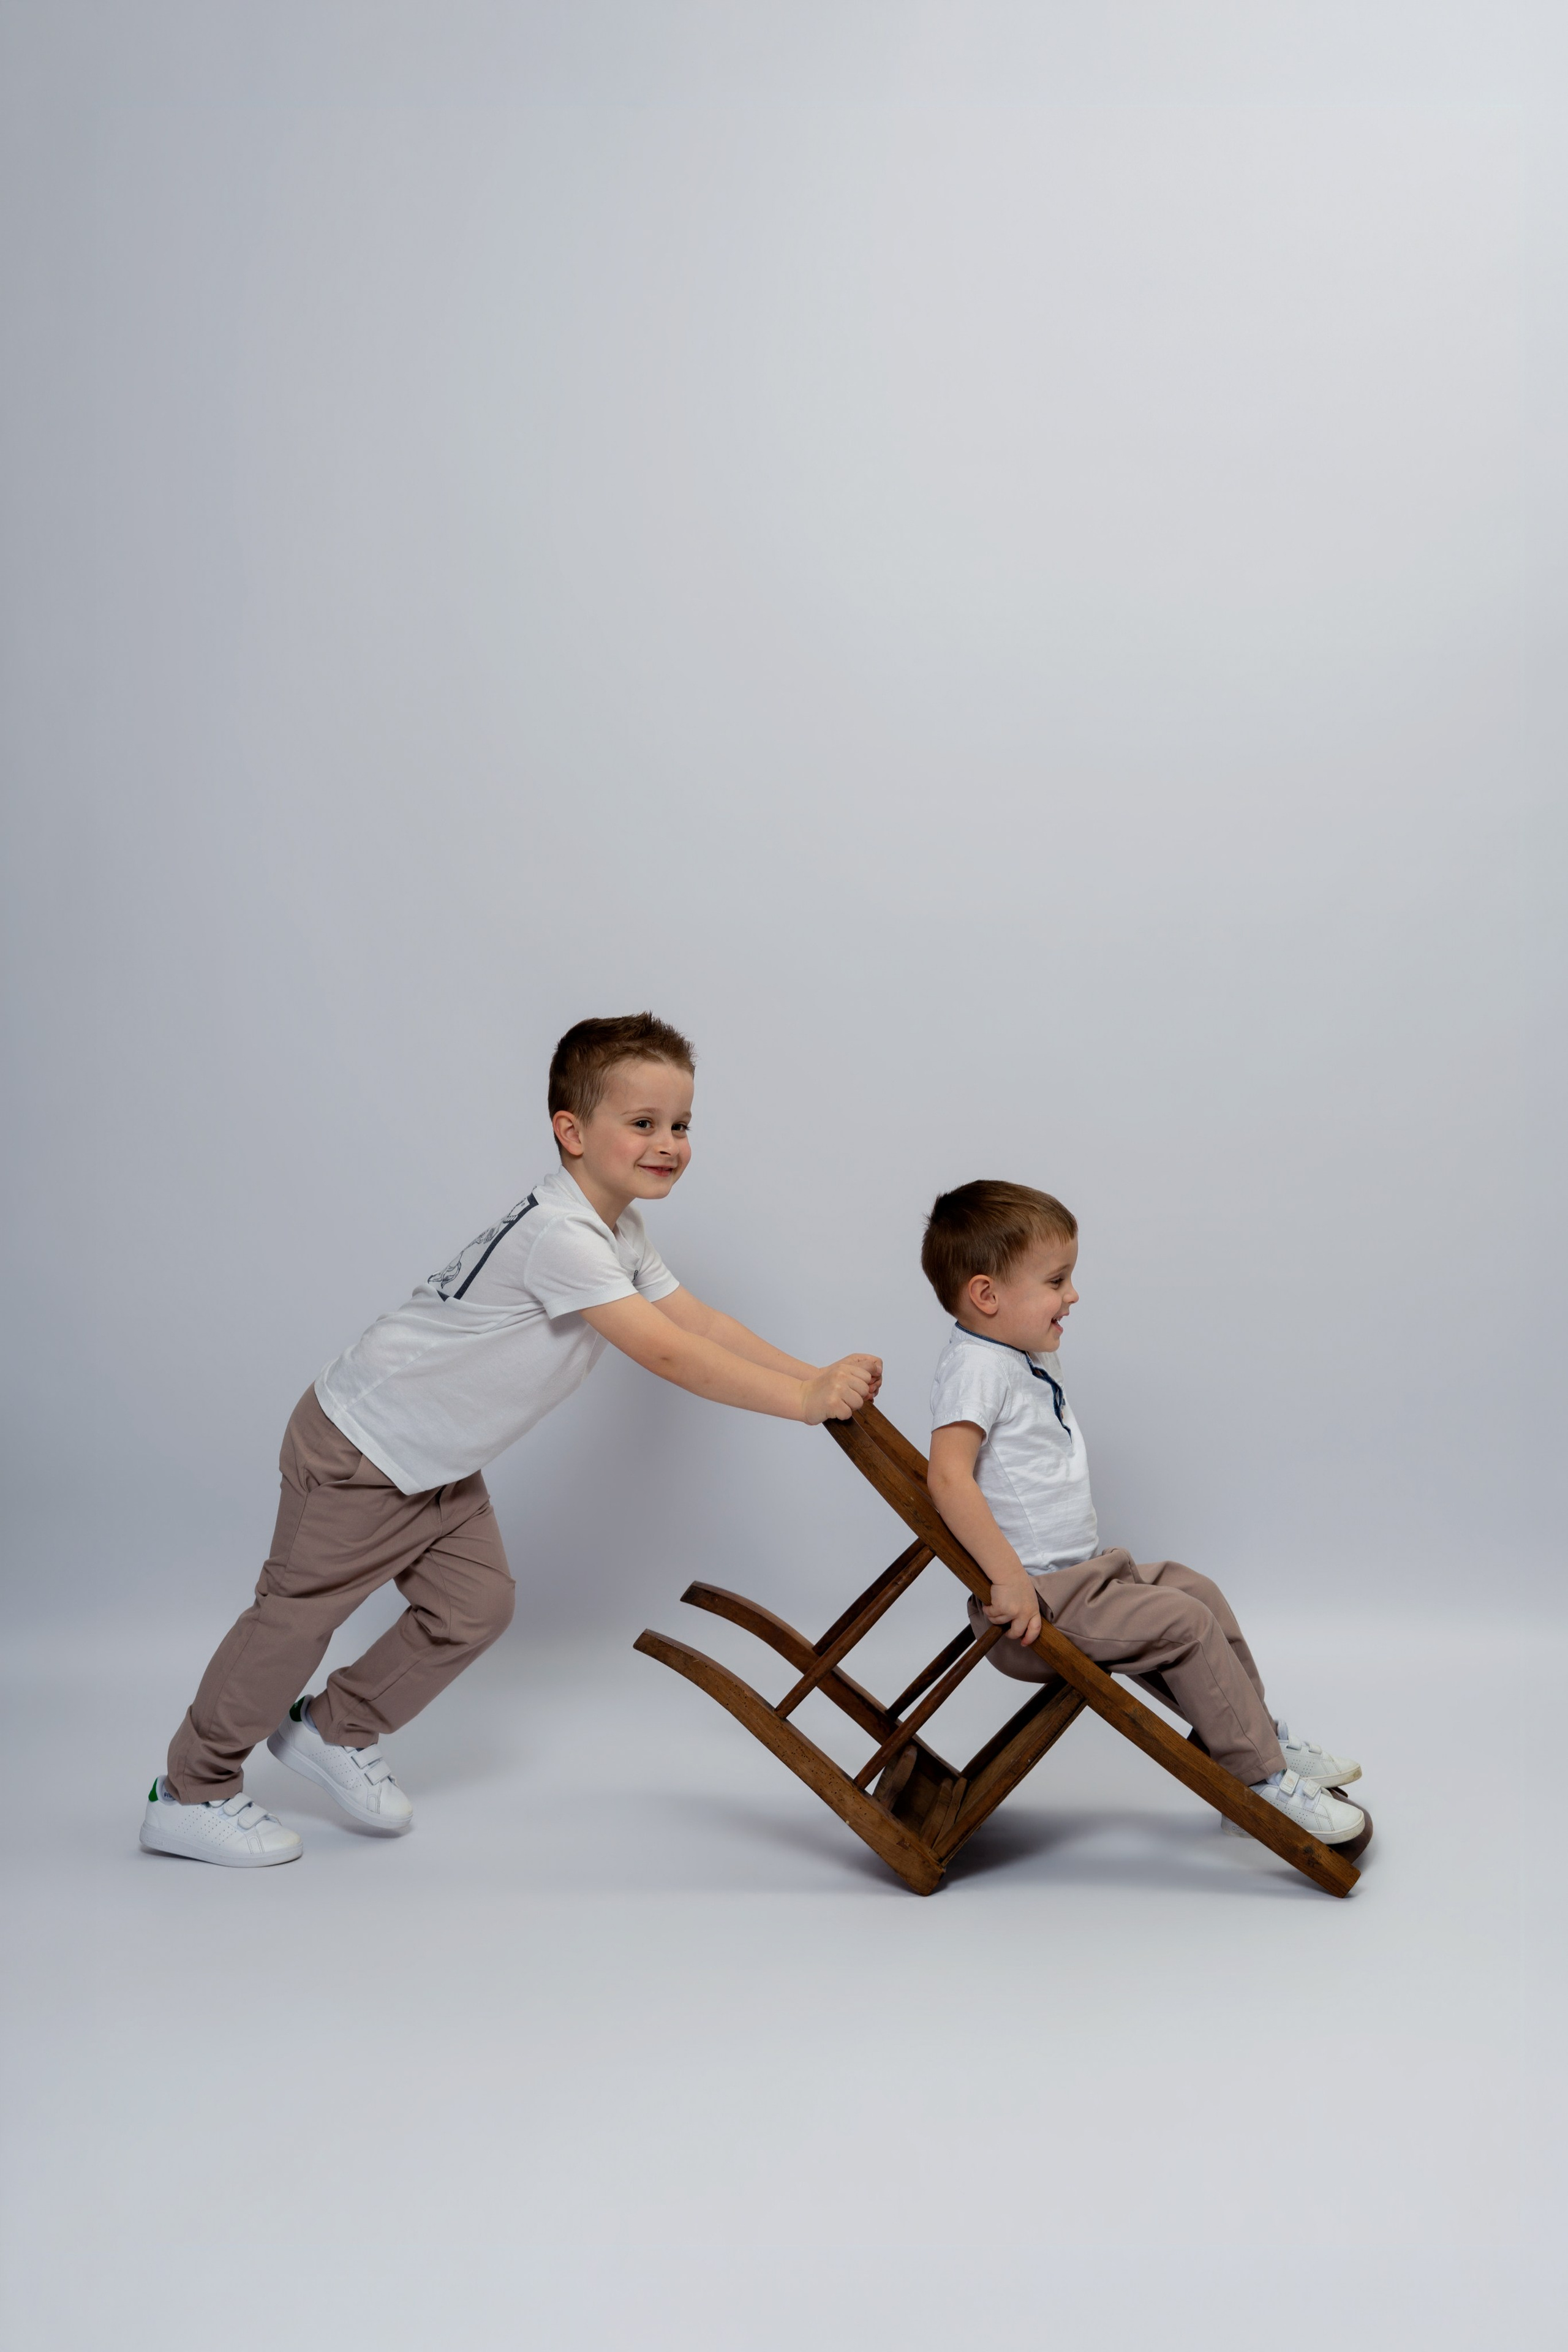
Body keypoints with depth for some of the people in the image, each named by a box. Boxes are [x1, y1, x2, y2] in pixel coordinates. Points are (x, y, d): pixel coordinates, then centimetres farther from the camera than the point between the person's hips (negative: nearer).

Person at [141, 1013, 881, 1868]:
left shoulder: (618, 1231, 3)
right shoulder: (560, 1234, -31)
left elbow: (696, 1318, 2)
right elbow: (665, 1355, -35)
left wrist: (812, 1374, -10)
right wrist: (803, 1401, -33)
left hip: (438, 1461, 9)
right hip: (359, 1451, -9)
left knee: (475, 1605, 8)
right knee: (297, 1615, 2)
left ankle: (335, 1731, 29)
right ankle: (190, 1794, 20)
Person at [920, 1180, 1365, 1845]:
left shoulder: (1022, 1359, 14)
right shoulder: (977, 1368, -20)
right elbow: (948, 1476, -33)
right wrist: (1009, 1579, -34)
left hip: (1081, 1575, 11)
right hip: (1039, 1603, -10)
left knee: (1199, 1592, 13)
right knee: (1184, 1624, -14)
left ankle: (1258, 1737, 24)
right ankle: (1262, 1780, -5)